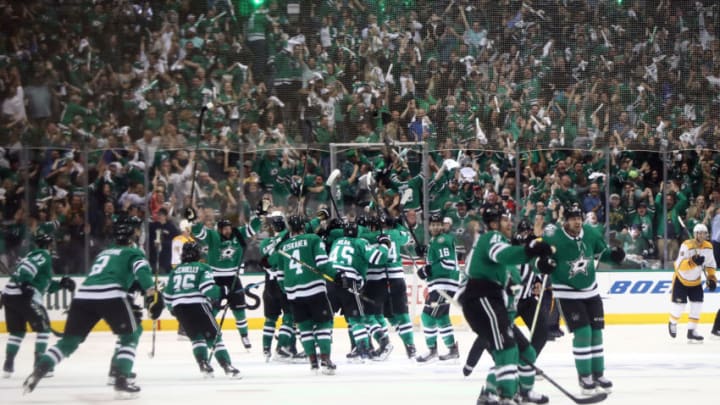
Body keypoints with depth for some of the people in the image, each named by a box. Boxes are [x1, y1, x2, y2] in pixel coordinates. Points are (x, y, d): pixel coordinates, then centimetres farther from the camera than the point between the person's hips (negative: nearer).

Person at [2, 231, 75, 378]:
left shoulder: (33, 255, 29)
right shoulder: (43, 256, 0)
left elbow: (44, 285, 32)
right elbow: (27, 267, -22)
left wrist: (61, 284, 26)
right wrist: (25, 283, -33)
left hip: (9, 294, 9)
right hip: (23, 296, -9)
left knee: (17, 330, 20)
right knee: (43, 327, 2)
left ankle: (8, 365, 14)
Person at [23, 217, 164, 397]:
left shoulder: (104, 253, 34)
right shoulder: (133, 252, 14)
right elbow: (141, 269, -7)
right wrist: (151, 292, -20)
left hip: (83, 295, 6)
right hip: (110, 296, -6)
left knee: (69, 341, 12)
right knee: (129, 338, 10)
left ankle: (37, 373, -3)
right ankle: (121, 380, -5)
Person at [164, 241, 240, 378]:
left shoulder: (176, 270, 19)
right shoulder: (203, 268, 4)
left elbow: (167, 294, 19)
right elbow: (207, 288, -11)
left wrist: (173, 310, 33)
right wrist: (217, 298, 7)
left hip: (179, 307, 4)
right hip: (197, 304, -4)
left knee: (196, 336, 18)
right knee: (213, 335, 0)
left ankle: (203, 363, 0)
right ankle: (227, 366, -10)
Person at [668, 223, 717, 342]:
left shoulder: (708, 247, -9)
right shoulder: (686, 246, -28)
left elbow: (710, 264, 6)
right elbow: (679, 265, -36)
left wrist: (711, 278, -4)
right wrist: (693, 262, -50)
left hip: (696, 281, 5)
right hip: (681, 279, -5)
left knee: (697, 306, -4)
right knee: (679, 305, -4)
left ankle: (691, 331, 6)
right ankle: (673, 323, 27)